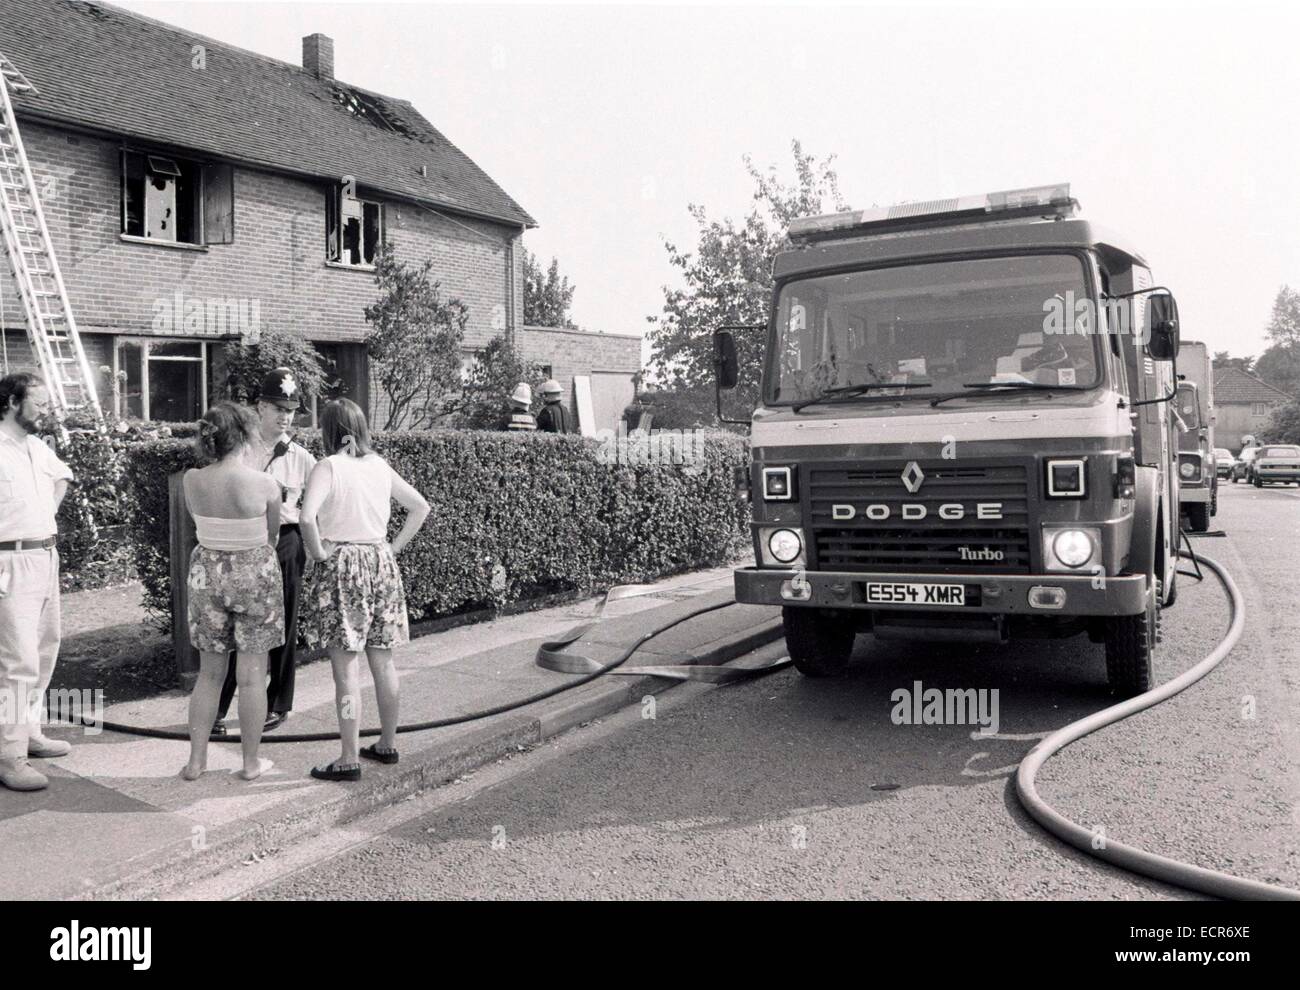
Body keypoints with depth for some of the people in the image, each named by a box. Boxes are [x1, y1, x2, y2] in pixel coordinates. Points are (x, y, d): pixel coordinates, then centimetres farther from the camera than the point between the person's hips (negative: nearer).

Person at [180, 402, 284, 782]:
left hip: (207, 572, 3)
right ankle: (252, 761, 16)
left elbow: (198, 518, 10)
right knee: (251, 675, 6)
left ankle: (196, 760, 19)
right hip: (255, 573, -3)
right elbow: (273, 535, -2)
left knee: (209, 672, 16)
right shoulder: (265, 484, -15)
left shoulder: (192, 480, -7)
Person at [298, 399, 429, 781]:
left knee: (346, 669, -2)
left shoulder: (328, 467, -11)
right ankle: (388, 745, 26)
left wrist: (318, 553, -11)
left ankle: (349, 760, 2)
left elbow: (307, 517, -26)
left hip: (342, 567, -6)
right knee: (383, 663, 14)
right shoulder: (379, 466, 7)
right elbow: (420, 507, 14)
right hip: (381, 564, 6)